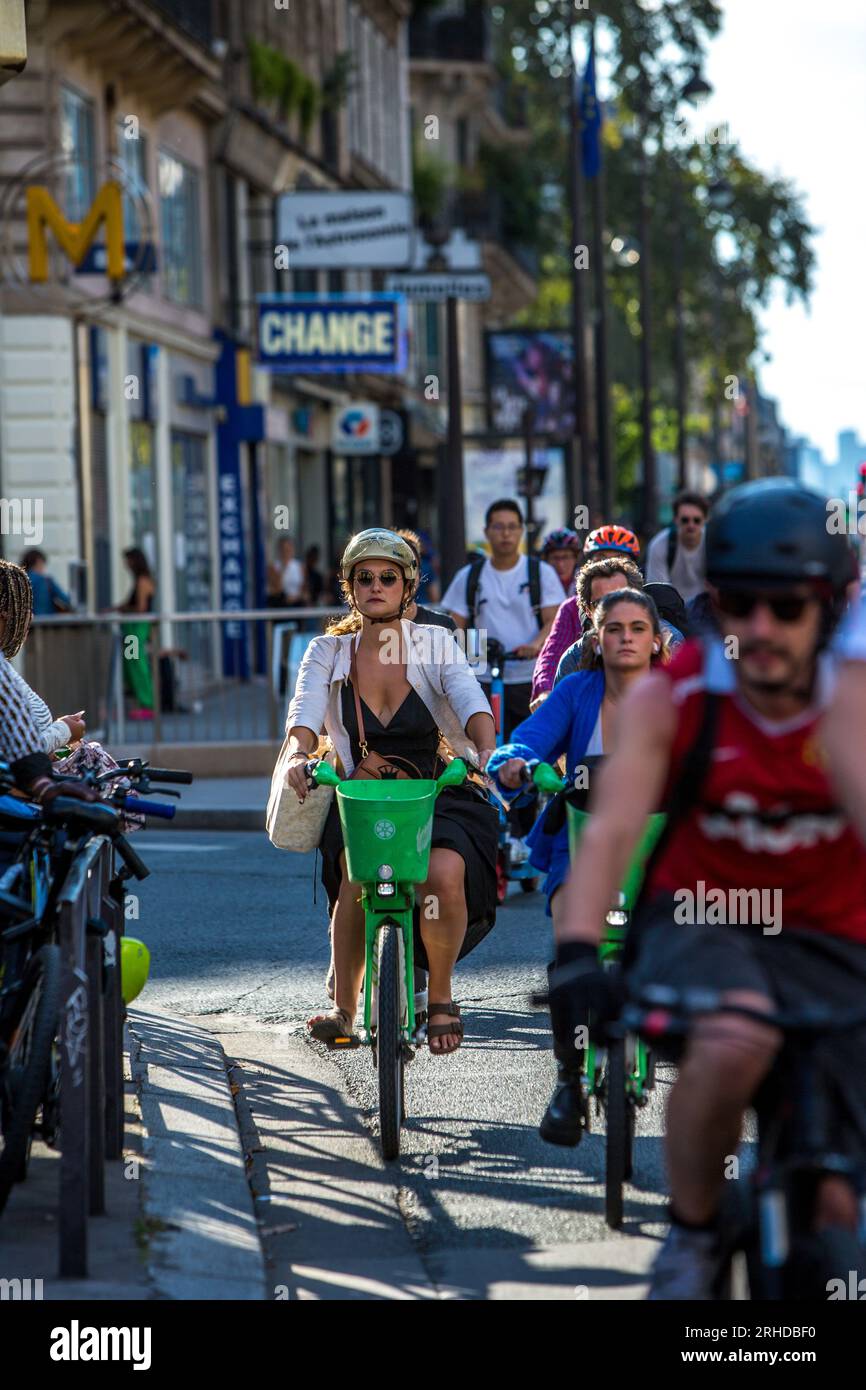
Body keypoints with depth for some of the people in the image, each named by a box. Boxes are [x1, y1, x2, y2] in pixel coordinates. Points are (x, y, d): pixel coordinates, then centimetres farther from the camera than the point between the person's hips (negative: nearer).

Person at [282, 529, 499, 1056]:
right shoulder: (329, 653, 7)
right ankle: (343, 1006, -13)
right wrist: (300, 755, -34)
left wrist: (487, 752, -35)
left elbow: (470, 702, -12)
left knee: (443, 873, -33)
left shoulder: (436, 645, 4)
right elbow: (305, 711, -11)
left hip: (440, 795, -1)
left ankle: (441, 995, -5)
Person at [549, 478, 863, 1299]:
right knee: (735, 1040, -38)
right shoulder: (671, 699, -12)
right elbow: (611, 831, -22)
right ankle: (690, 1238, -13)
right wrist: (576, 954, -38)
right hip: (697, 924, -1)